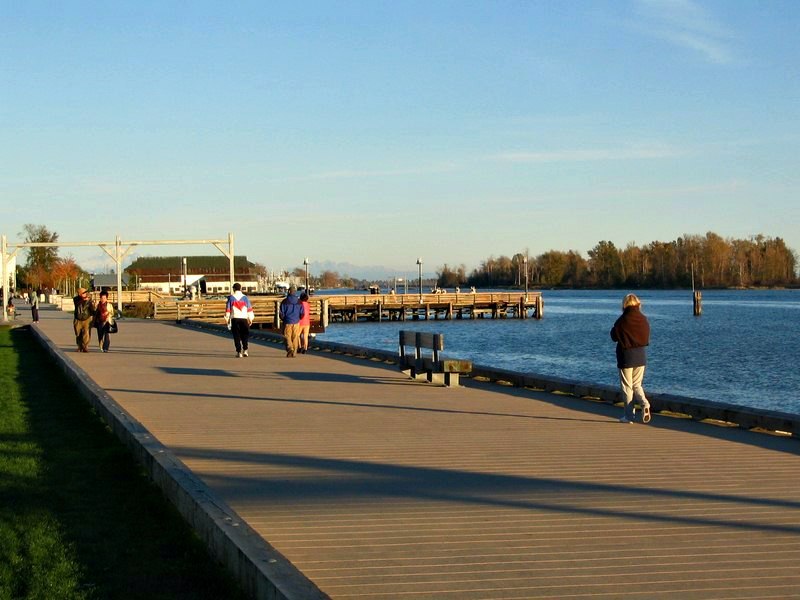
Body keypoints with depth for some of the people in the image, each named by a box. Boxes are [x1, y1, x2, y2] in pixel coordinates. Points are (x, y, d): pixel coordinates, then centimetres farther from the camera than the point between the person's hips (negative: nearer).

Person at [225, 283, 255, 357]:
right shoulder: (245, 297, 4)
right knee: (245, 335, 14)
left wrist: (227, 318, 6)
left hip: (234, 318, -1)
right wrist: (250, 318, 11)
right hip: (244, 318, 1)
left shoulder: (231, 297, 1)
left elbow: (228, 308, 0)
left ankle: (239, 352, -2)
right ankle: (245, 350, 2)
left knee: (237, 336, 3)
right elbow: (249, 308, 4)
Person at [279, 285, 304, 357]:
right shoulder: (299, 302, 0)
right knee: (295, 338, 10)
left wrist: (283, 320, 16)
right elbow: (302, 314, 3)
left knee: (288, 337, 3)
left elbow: (281, 313, -4)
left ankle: (290, 349, -19)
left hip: (287, 322, -2)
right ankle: (294, 353, 13)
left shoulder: (285, 302, -7)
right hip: (296, 323, 2)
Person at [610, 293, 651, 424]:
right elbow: (647, 337, 8)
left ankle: (629, 415, 6)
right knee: (637, 385, 17)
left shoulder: (622, 321, -15)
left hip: (626, 357, -4)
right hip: (641, 357, 4)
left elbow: (614, 337, -3)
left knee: (627, 386, 6)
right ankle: (645, 403, -9)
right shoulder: (644, 320, -2)